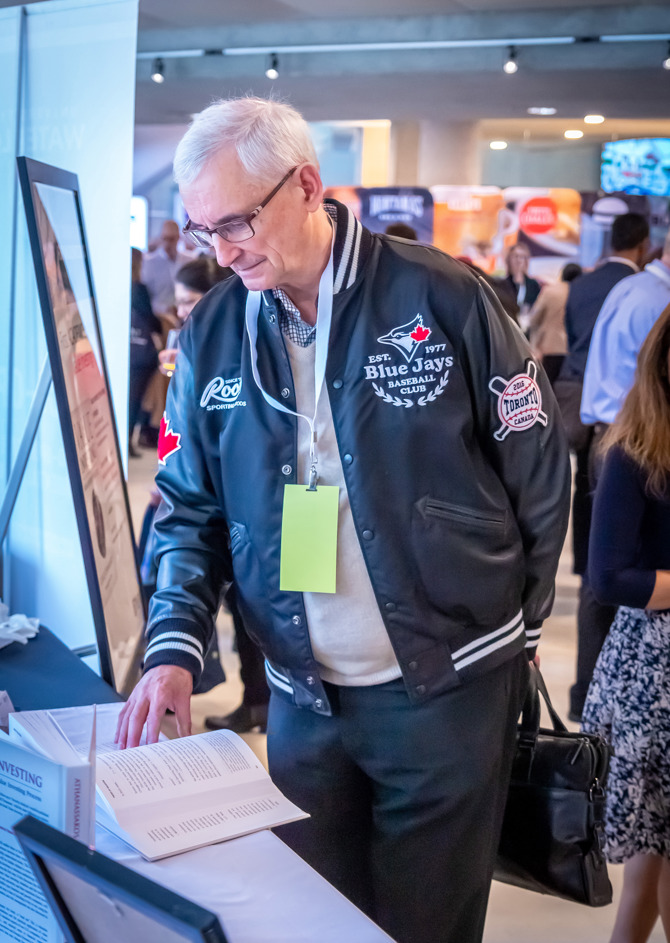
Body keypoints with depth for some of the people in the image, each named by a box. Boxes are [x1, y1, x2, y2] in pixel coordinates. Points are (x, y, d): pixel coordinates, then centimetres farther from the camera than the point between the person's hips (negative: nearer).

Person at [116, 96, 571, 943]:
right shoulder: (212, 333, 0)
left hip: (449, 690, -3)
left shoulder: (443, 298, -11)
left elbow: (538, 472, -3)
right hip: (302, 698, 3)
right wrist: (173, 648, -9)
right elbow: (190, 509, 5)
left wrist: (517, 628, 3)